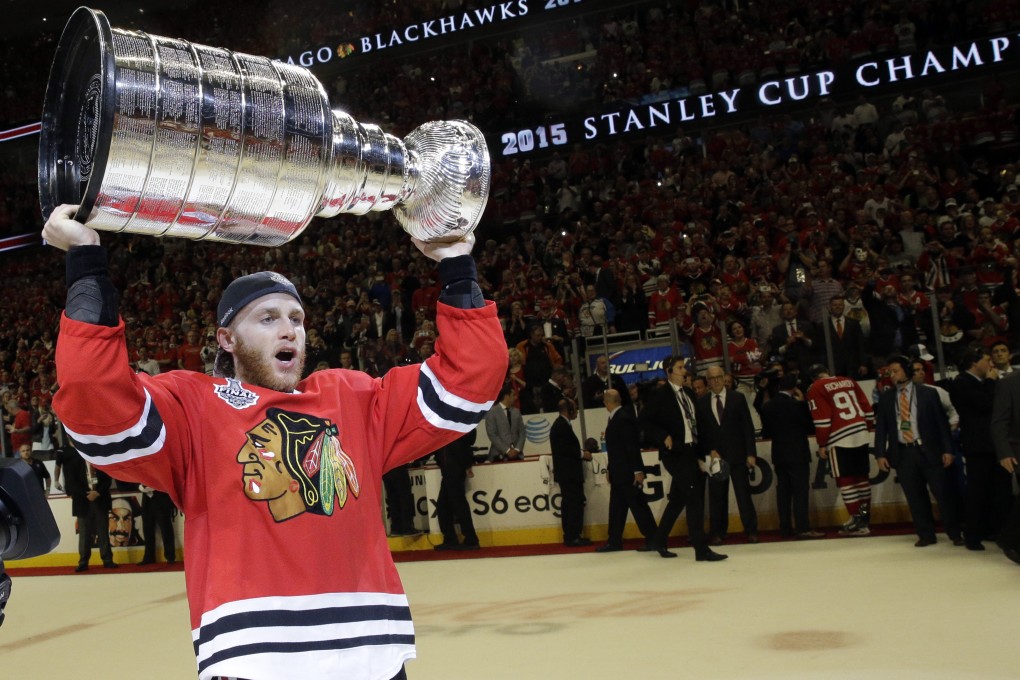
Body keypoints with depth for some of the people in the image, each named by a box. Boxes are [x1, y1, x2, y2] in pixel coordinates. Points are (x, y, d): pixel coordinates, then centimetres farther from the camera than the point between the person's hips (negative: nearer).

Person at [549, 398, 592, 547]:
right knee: (575, 503, -10)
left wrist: (581, 454, 13)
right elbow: (564, 449, -22)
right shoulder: (562, 425, -15)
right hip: (568, 472, -11)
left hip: (566, 473, 11)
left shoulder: (560, 424, 17)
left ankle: (571, 536, 15)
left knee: (570, 504, 12)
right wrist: (582, 454, -12)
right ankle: (573, 537, -9)